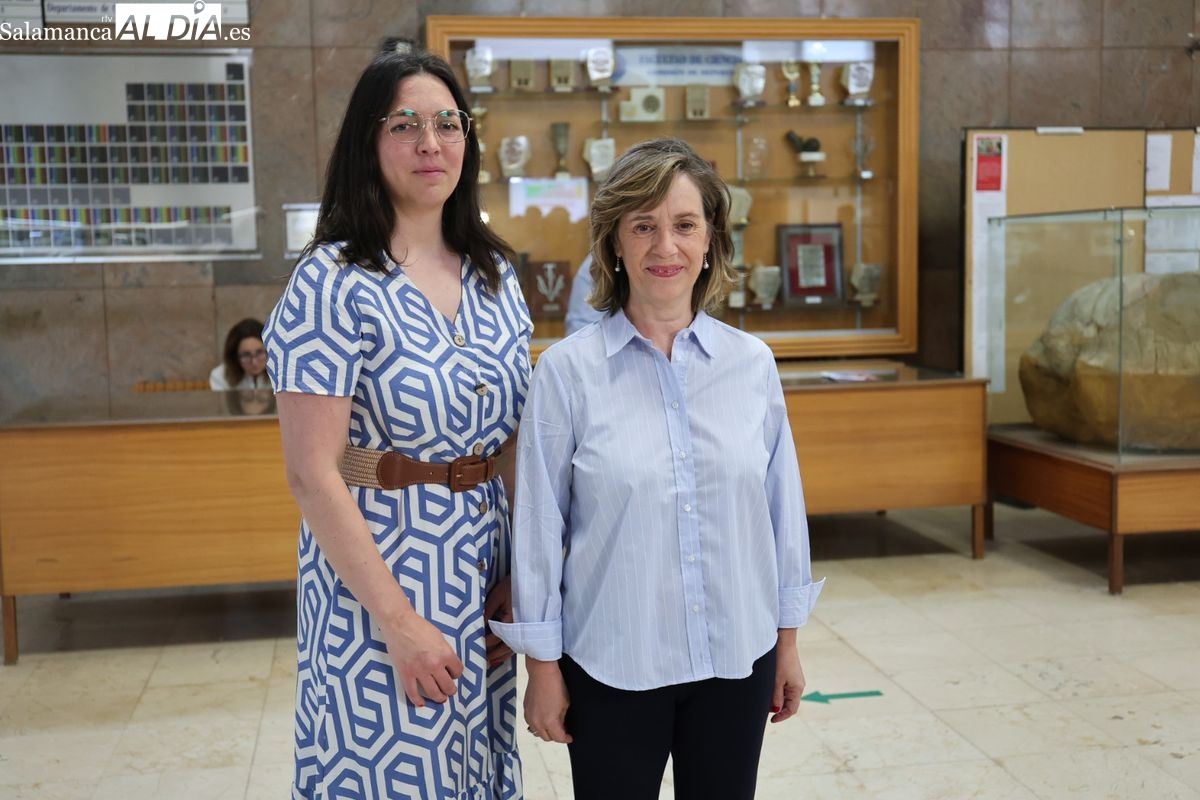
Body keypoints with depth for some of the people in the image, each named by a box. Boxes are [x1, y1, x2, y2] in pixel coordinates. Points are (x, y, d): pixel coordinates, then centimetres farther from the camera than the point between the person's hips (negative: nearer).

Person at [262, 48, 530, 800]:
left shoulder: (497, 275, 5)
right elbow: (313, 475, -16)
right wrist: (399, 621, -17)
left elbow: (520, 441, 9)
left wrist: (521, 576, 0)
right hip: (378, 573, -6)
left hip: (484, 580, 6)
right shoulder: (333, 285, -13)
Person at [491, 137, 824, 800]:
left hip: (736, 659, 3)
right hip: (611, 664, -2)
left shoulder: (752, 363, -1)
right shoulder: (567, 371, -10)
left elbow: (782, 504, 6)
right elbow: (539, 527, -6)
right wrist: (543, 667, -2)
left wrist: (788, 640, 10)